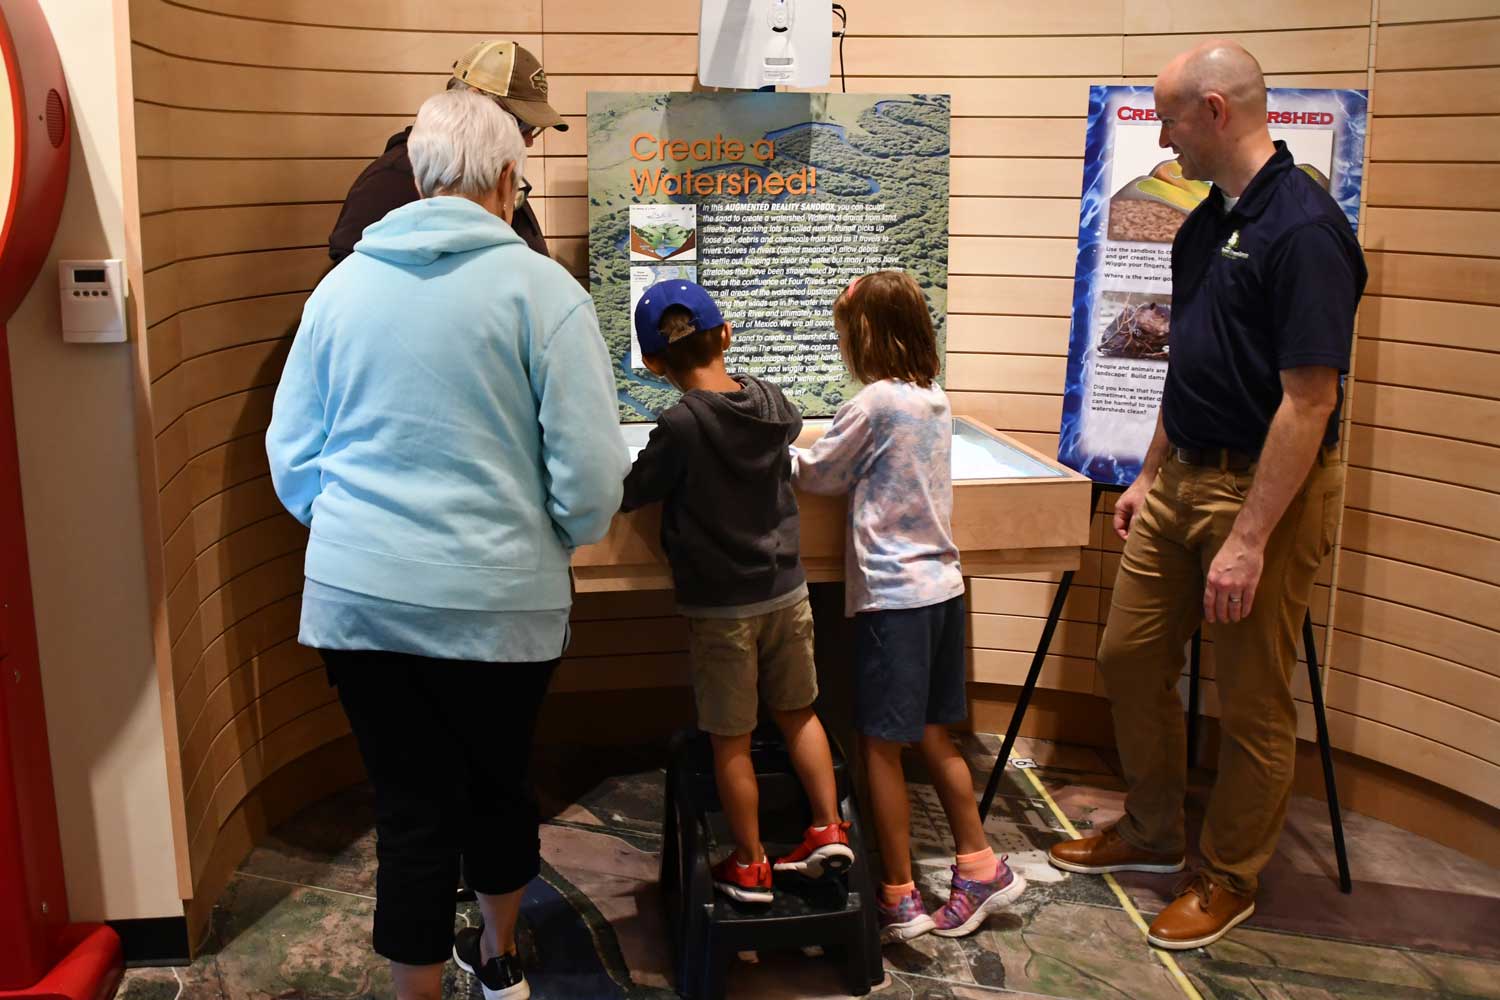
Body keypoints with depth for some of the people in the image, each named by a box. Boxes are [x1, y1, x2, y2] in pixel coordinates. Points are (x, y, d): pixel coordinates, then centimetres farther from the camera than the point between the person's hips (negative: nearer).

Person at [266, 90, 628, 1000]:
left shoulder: (344, 284, 4)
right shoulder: (539, 287, -7)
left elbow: (291, 457, 9)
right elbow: (591, 475, -11)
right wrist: (565, 536, 10)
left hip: (357, 594, 2)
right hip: (498, 599, -2)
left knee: (412, 809, 11)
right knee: (499, 781, 20)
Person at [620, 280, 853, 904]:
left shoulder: (680, 425, -20)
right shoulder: (769, 400, -2)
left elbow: (632, 494, -9)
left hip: (720, 607, -5)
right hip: (786, 590, 5)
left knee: (731, 741, 8)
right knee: (798, 713, 22)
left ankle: (749, 866, 19)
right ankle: (828, 830, 22)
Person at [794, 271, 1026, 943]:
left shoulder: (873, 403, -14)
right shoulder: (936, 398, 9)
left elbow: (814, 475, -2)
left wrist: (790, 461, 16)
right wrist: (847, 468, 11)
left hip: (893, 594, -8)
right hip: (942, 584, 8)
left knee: (881, 745, 1)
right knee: (932, 736, 17)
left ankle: (899, 898, 8)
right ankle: (980, 867, 24)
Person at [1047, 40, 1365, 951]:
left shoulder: (1303, 228, -19)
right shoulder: (1209, 221, 10)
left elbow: (1309, 401, -22)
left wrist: (1249, 541, -23)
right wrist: (1149, 476, 18)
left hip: (1268, 491, -9)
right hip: (1183, 477, 9)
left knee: (1254, 702, 6)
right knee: (1131, 657, 16)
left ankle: (1230, 878, 25)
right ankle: (1153, 833, 35)